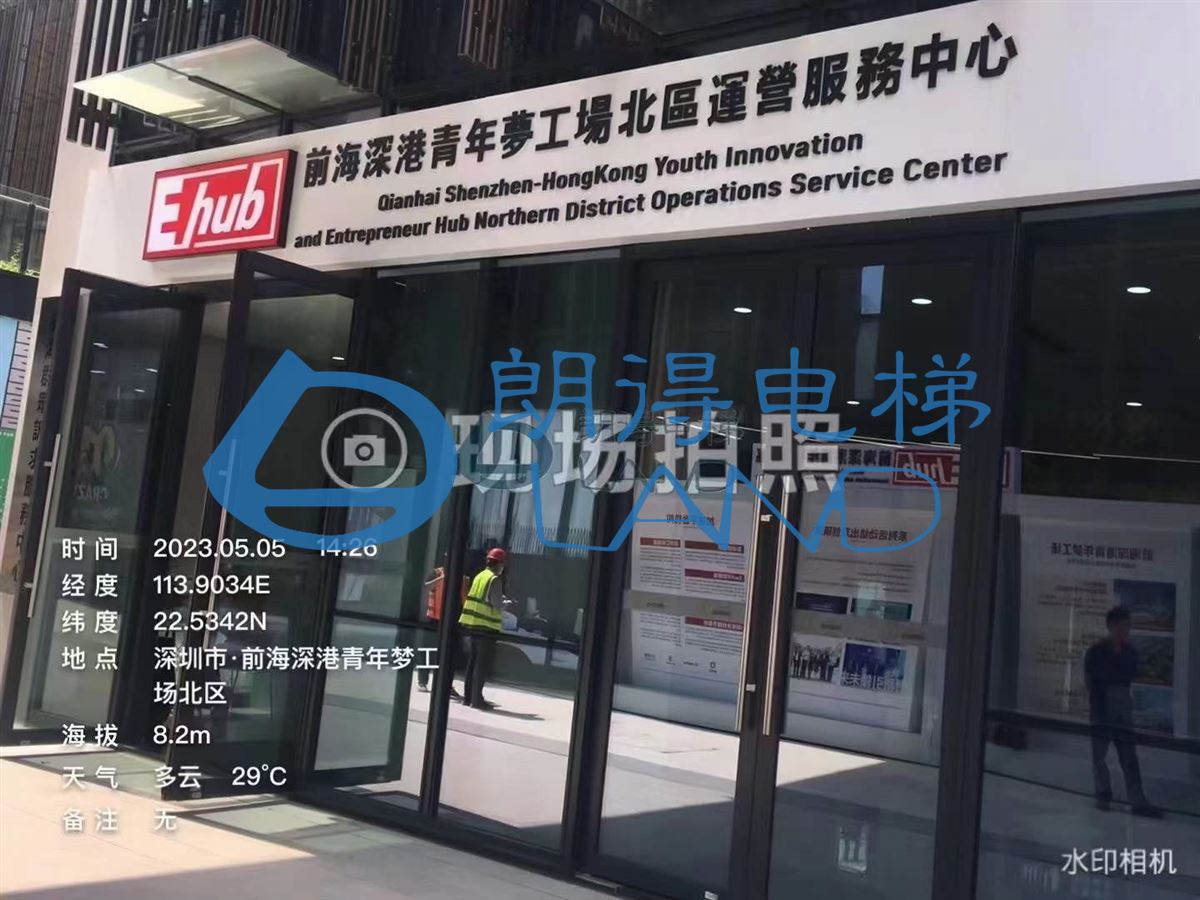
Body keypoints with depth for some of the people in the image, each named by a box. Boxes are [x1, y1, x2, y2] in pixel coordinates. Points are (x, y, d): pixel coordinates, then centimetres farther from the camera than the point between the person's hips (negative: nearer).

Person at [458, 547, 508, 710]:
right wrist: (505, 603, 5)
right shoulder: (494, 580, -11)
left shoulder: (479, 576, 11)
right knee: (482, 665, -2)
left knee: (472, 663, 15)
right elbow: (497, 605, -15)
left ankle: (468, 697, 20)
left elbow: (479, 599, 13)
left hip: (472, 624, 7)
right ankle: (476, 699, -2)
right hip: (486, 627, -7)